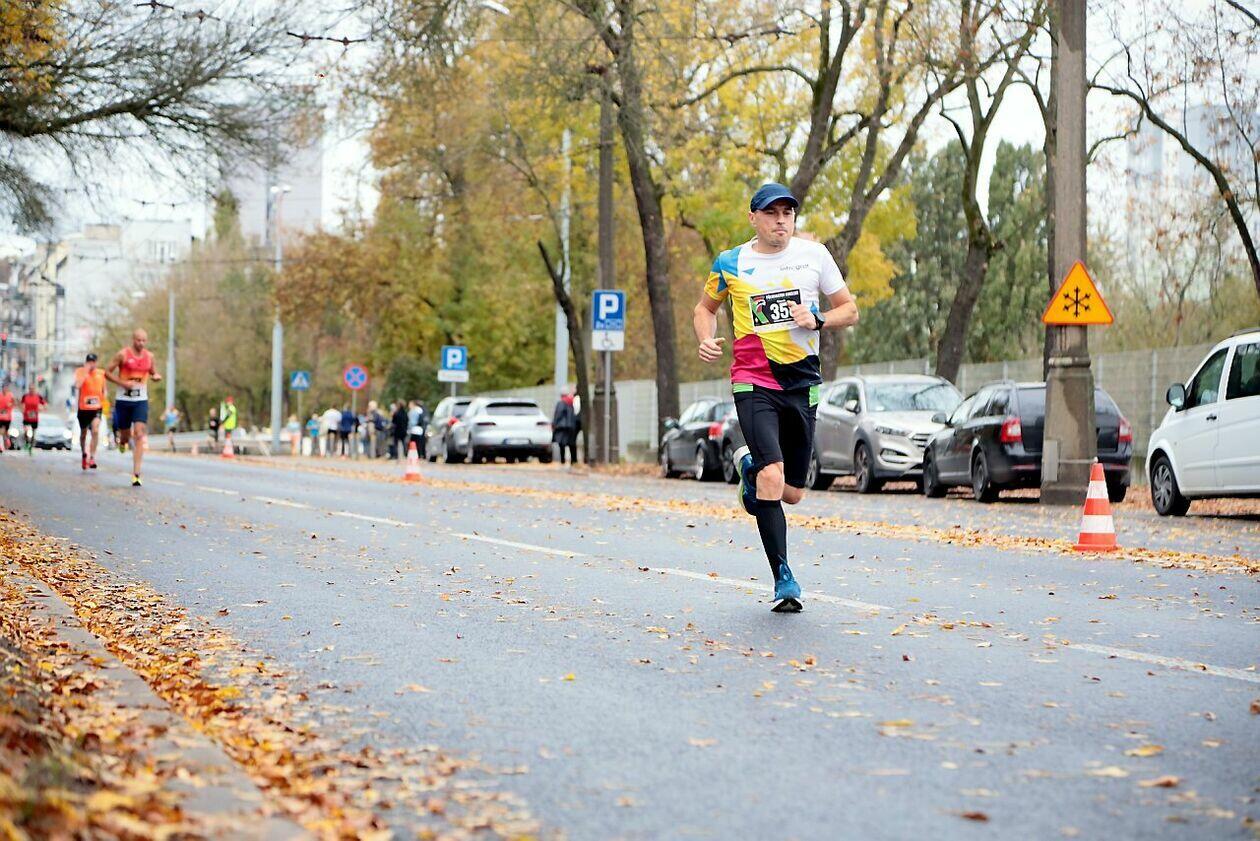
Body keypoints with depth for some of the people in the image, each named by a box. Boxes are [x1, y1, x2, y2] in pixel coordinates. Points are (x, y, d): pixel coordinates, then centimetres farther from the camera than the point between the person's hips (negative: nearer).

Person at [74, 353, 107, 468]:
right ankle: (84, 454, 40)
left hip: (97, 408, 0)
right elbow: (77, 385, -23)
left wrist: (103, 401, 3)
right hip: (83, 408, 0)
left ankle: (92, 458, -20)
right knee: (83, 433, 15)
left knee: (95, 431, -21)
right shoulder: (80, 371, -4)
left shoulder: (101, 373, 5)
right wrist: (86, 371, -21)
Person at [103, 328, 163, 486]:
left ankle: (136, 474, -15)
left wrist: (156, 377, -6)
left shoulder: (150, 356, 4)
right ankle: (122, 440, 50)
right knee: (126, 435, 8)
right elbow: (107, 372, -4)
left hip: (141, 401, 1)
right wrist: (123, 383, -17)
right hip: (123, 400, -1)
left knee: (139, 435, -14)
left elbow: (154, 373, 18)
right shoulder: (122, 354, -7)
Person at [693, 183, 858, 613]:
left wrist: (817, 320, -11)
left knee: (792, 493, 10)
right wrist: (706, 339, -3)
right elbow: (705, 307, 18)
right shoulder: (730, 263, 1)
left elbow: (850, 310, 10)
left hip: (803, 383, 3)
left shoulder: (814, 254, 3)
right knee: (773, 477, -22)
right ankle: (784, 581, -13)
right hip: (753, 383, -3)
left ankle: (748, 465, 44)